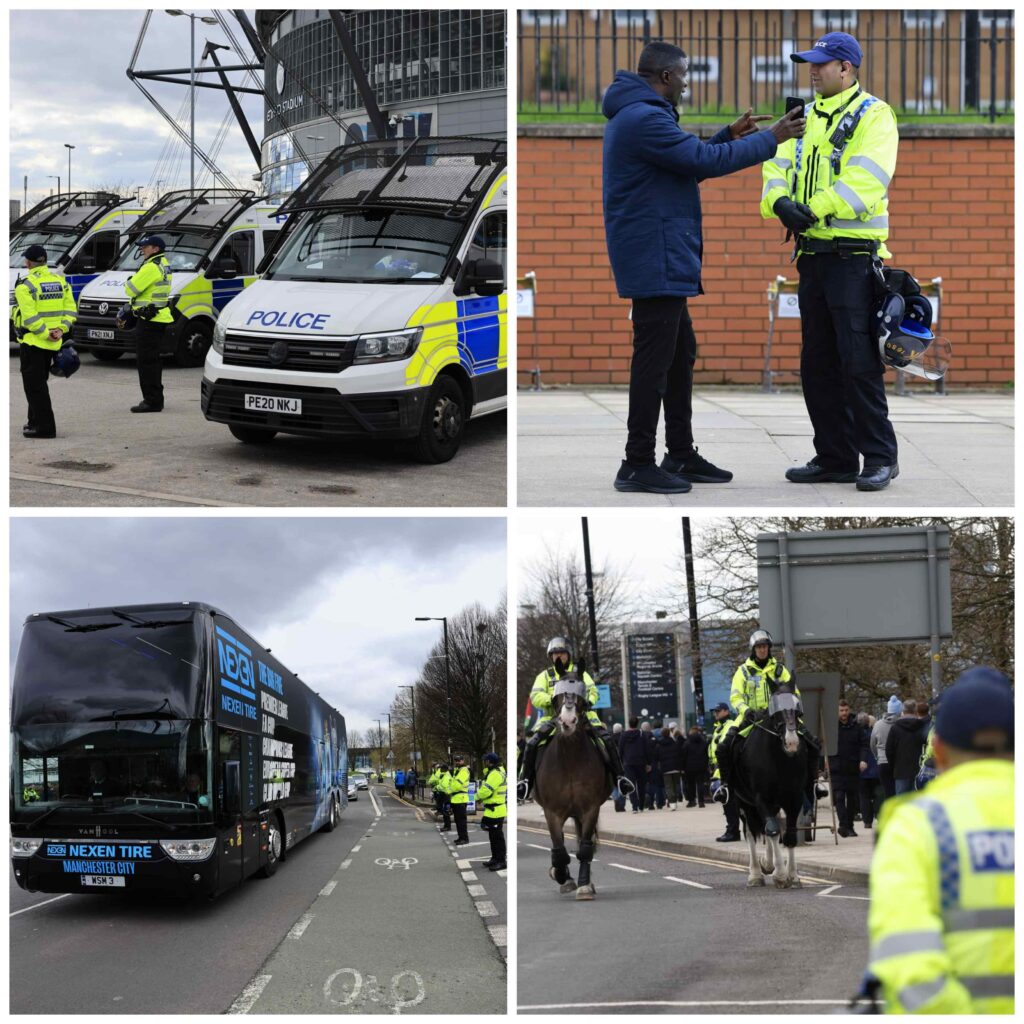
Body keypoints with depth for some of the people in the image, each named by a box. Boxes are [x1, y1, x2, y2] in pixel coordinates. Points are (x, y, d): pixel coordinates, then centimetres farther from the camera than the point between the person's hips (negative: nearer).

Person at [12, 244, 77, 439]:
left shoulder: (25, 285, -13)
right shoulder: (60, 281, 8)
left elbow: (30, 317, -22)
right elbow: (70, 308, 4)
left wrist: (45, 333, -16)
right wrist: (61, 329, -3)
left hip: (32, 342, -7)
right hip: (52, 343, 7)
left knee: (34, 385, -2)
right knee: (40, 382, 20)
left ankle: (45, 426, -7)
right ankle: (36, 420, 27)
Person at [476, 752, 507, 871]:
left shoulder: (495, 774, -21)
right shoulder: (494, 772, 14)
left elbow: (485, 791, -25)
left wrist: (478, 796, -6)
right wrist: (481, 796, -2)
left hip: (495, 811, -11)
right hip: (492, 810, 11)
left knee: (497, 836, -6)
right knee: (493, 836, 18)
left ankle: (501, 861, -2)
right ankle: (495, 858, 26)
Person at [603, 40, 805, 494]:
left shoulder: (637, 116, 17)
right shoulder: (644, 119, -18)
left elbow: (688, 160, 23)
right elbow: (706, 161, -20)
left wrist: (730, 134, 16)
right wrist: (770, 138, -12)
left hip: (661, 258, 11)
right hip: (655, 256, -11)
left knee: (680, 353, 16)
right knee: (655, 358, -7)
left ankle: (681, 455, 22)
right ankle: (638, 464, -3)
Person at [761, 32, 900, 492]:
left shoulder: (873, 116, -6)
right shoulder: (808, 118, 18)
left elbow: (863, 181, -20)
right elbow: (778, 165, 8)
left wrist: (813, 210, -27)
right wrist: (779, 199, -13)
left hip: (853, 255, -8)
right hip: (812, 254, 8)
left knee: (858, 362, -9)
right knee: (817, 364, 10)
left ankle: (880, 457, 0)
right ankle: (835, 458, 18)